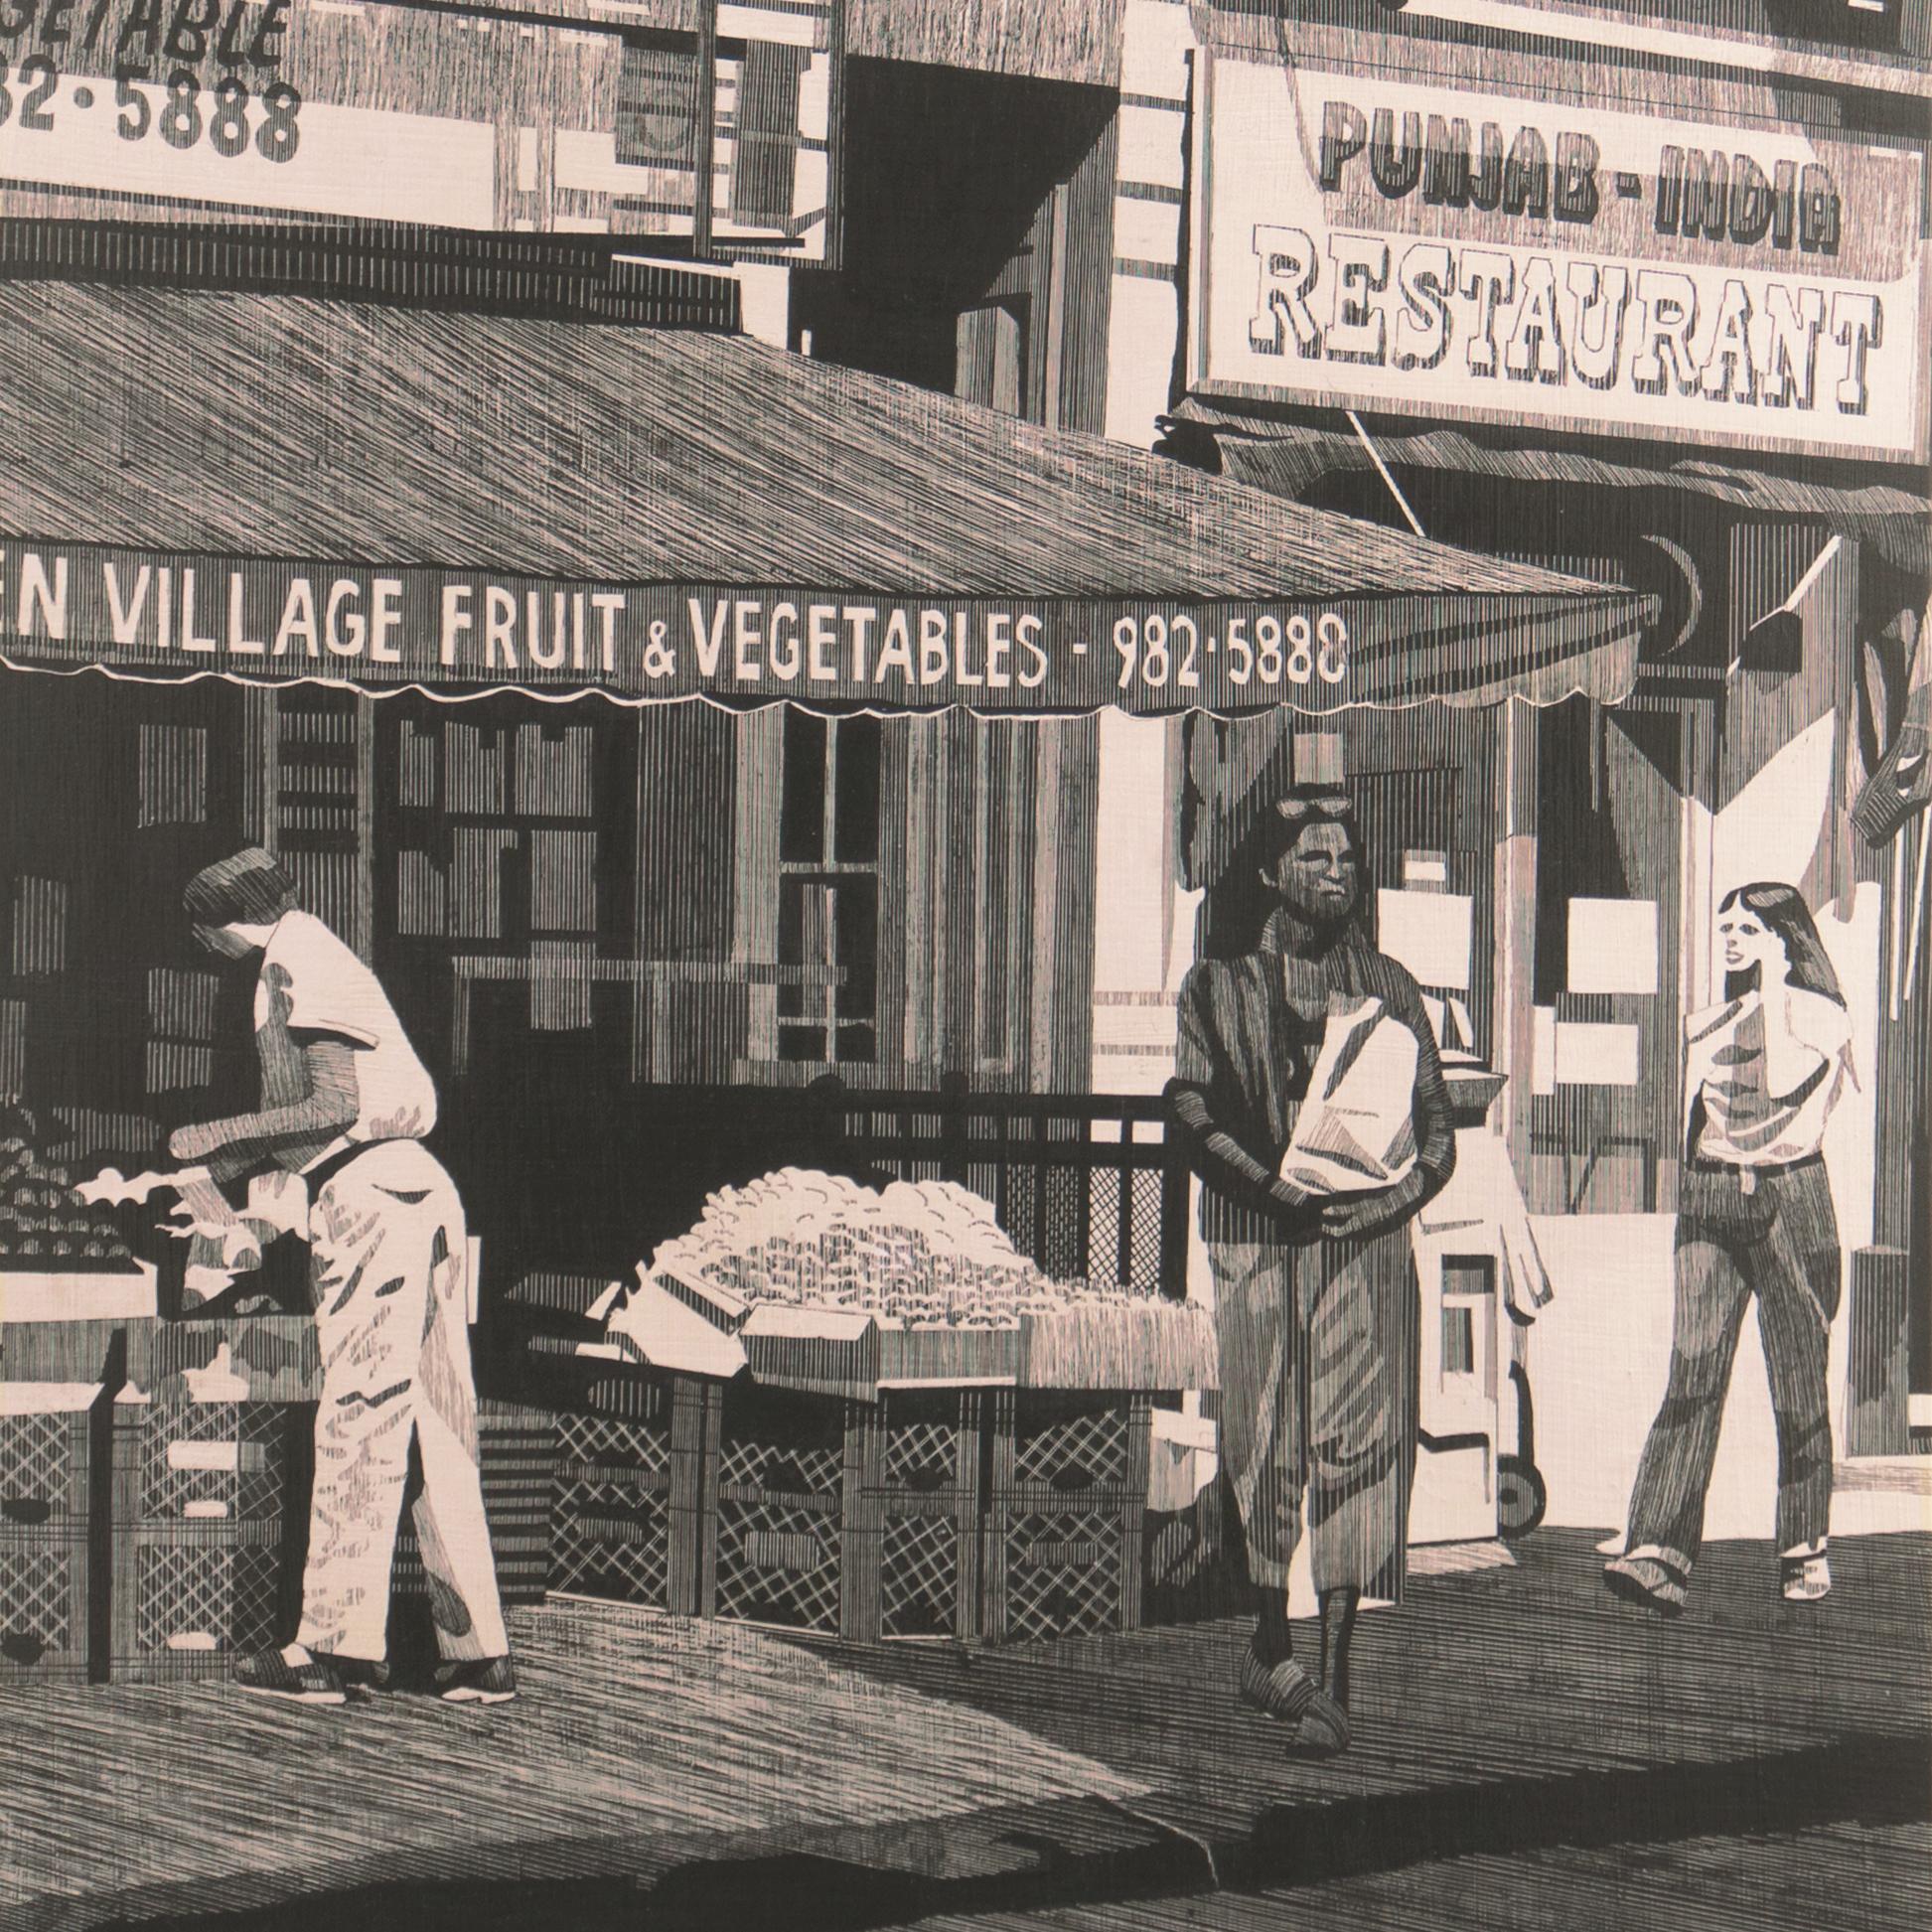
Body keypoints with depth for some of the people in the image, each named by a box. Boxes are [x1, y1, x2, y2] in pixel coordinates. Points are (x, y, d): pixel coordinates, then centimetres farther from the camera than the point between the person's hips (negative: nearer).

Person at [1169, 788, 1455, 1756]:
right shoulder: (1221, 984, 9)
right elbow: (1194, 1108, 0)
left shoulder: (1388, 987, 13)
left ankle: (1332, 1680, -9)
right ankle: (1270, 1648, 19)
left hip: (1364, 1239, 1)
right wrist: (1273, 1183, -14)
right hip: (1255, 1238, 0)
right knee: (1263, 1448, 3)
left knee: (1354, 1448, -8)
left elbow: (1436, 1124, 11)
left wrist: (1398, 1193, -8)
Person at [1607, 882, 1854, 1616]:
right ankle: (1659, 1552, -19)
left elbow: (1785, 1080, -17)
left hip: (1788, 1199, -3)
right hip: (1707, 1203, 3)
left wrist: (1773, 986, -9)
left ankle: (1806, 1551, 15)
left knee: (1798, 1383, 2)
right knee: (1692, 1376, -9)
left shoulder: (1822, 1016, 2)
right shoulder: (1705, 1025, 16)